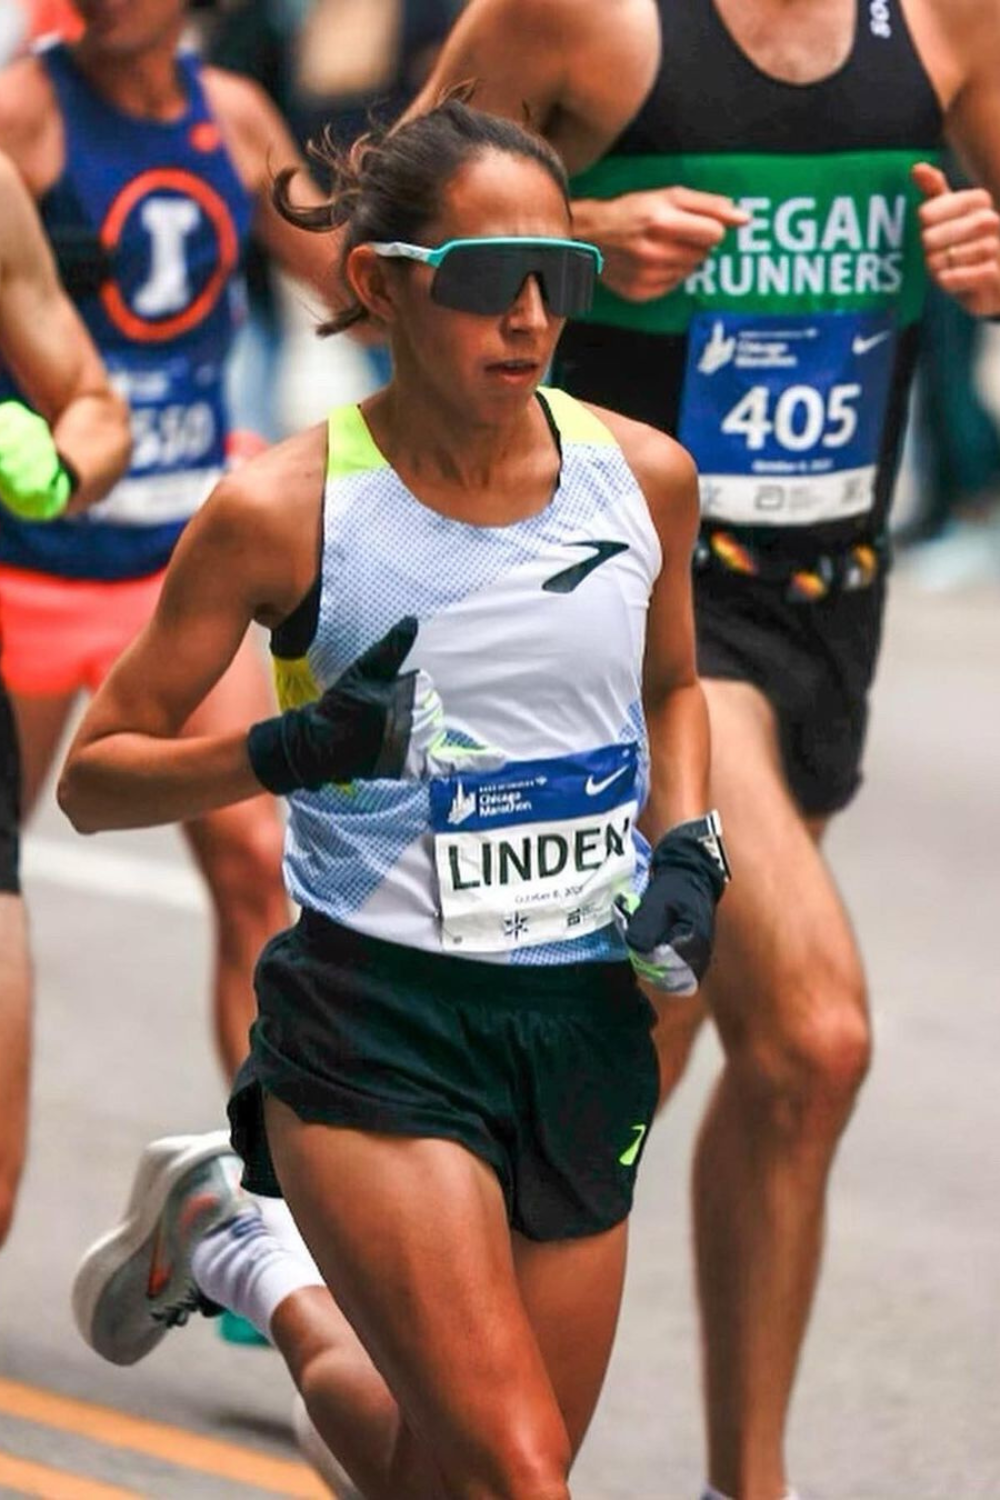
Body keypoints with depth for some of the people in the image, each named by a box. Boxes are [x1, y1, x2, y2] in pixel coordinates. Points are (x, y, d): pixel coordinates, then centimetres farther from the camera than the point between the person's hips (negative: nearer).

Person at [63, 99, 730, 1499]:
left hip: (587, 1020, 5)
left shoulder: (643, 475, 1)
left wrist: (687, 846, 3)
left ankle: (245, 1267, 37)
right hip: (377, 1025, -5)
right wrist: (287, 751, -21)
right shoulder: (284, 508, -11)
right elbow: (94, 776, -4)